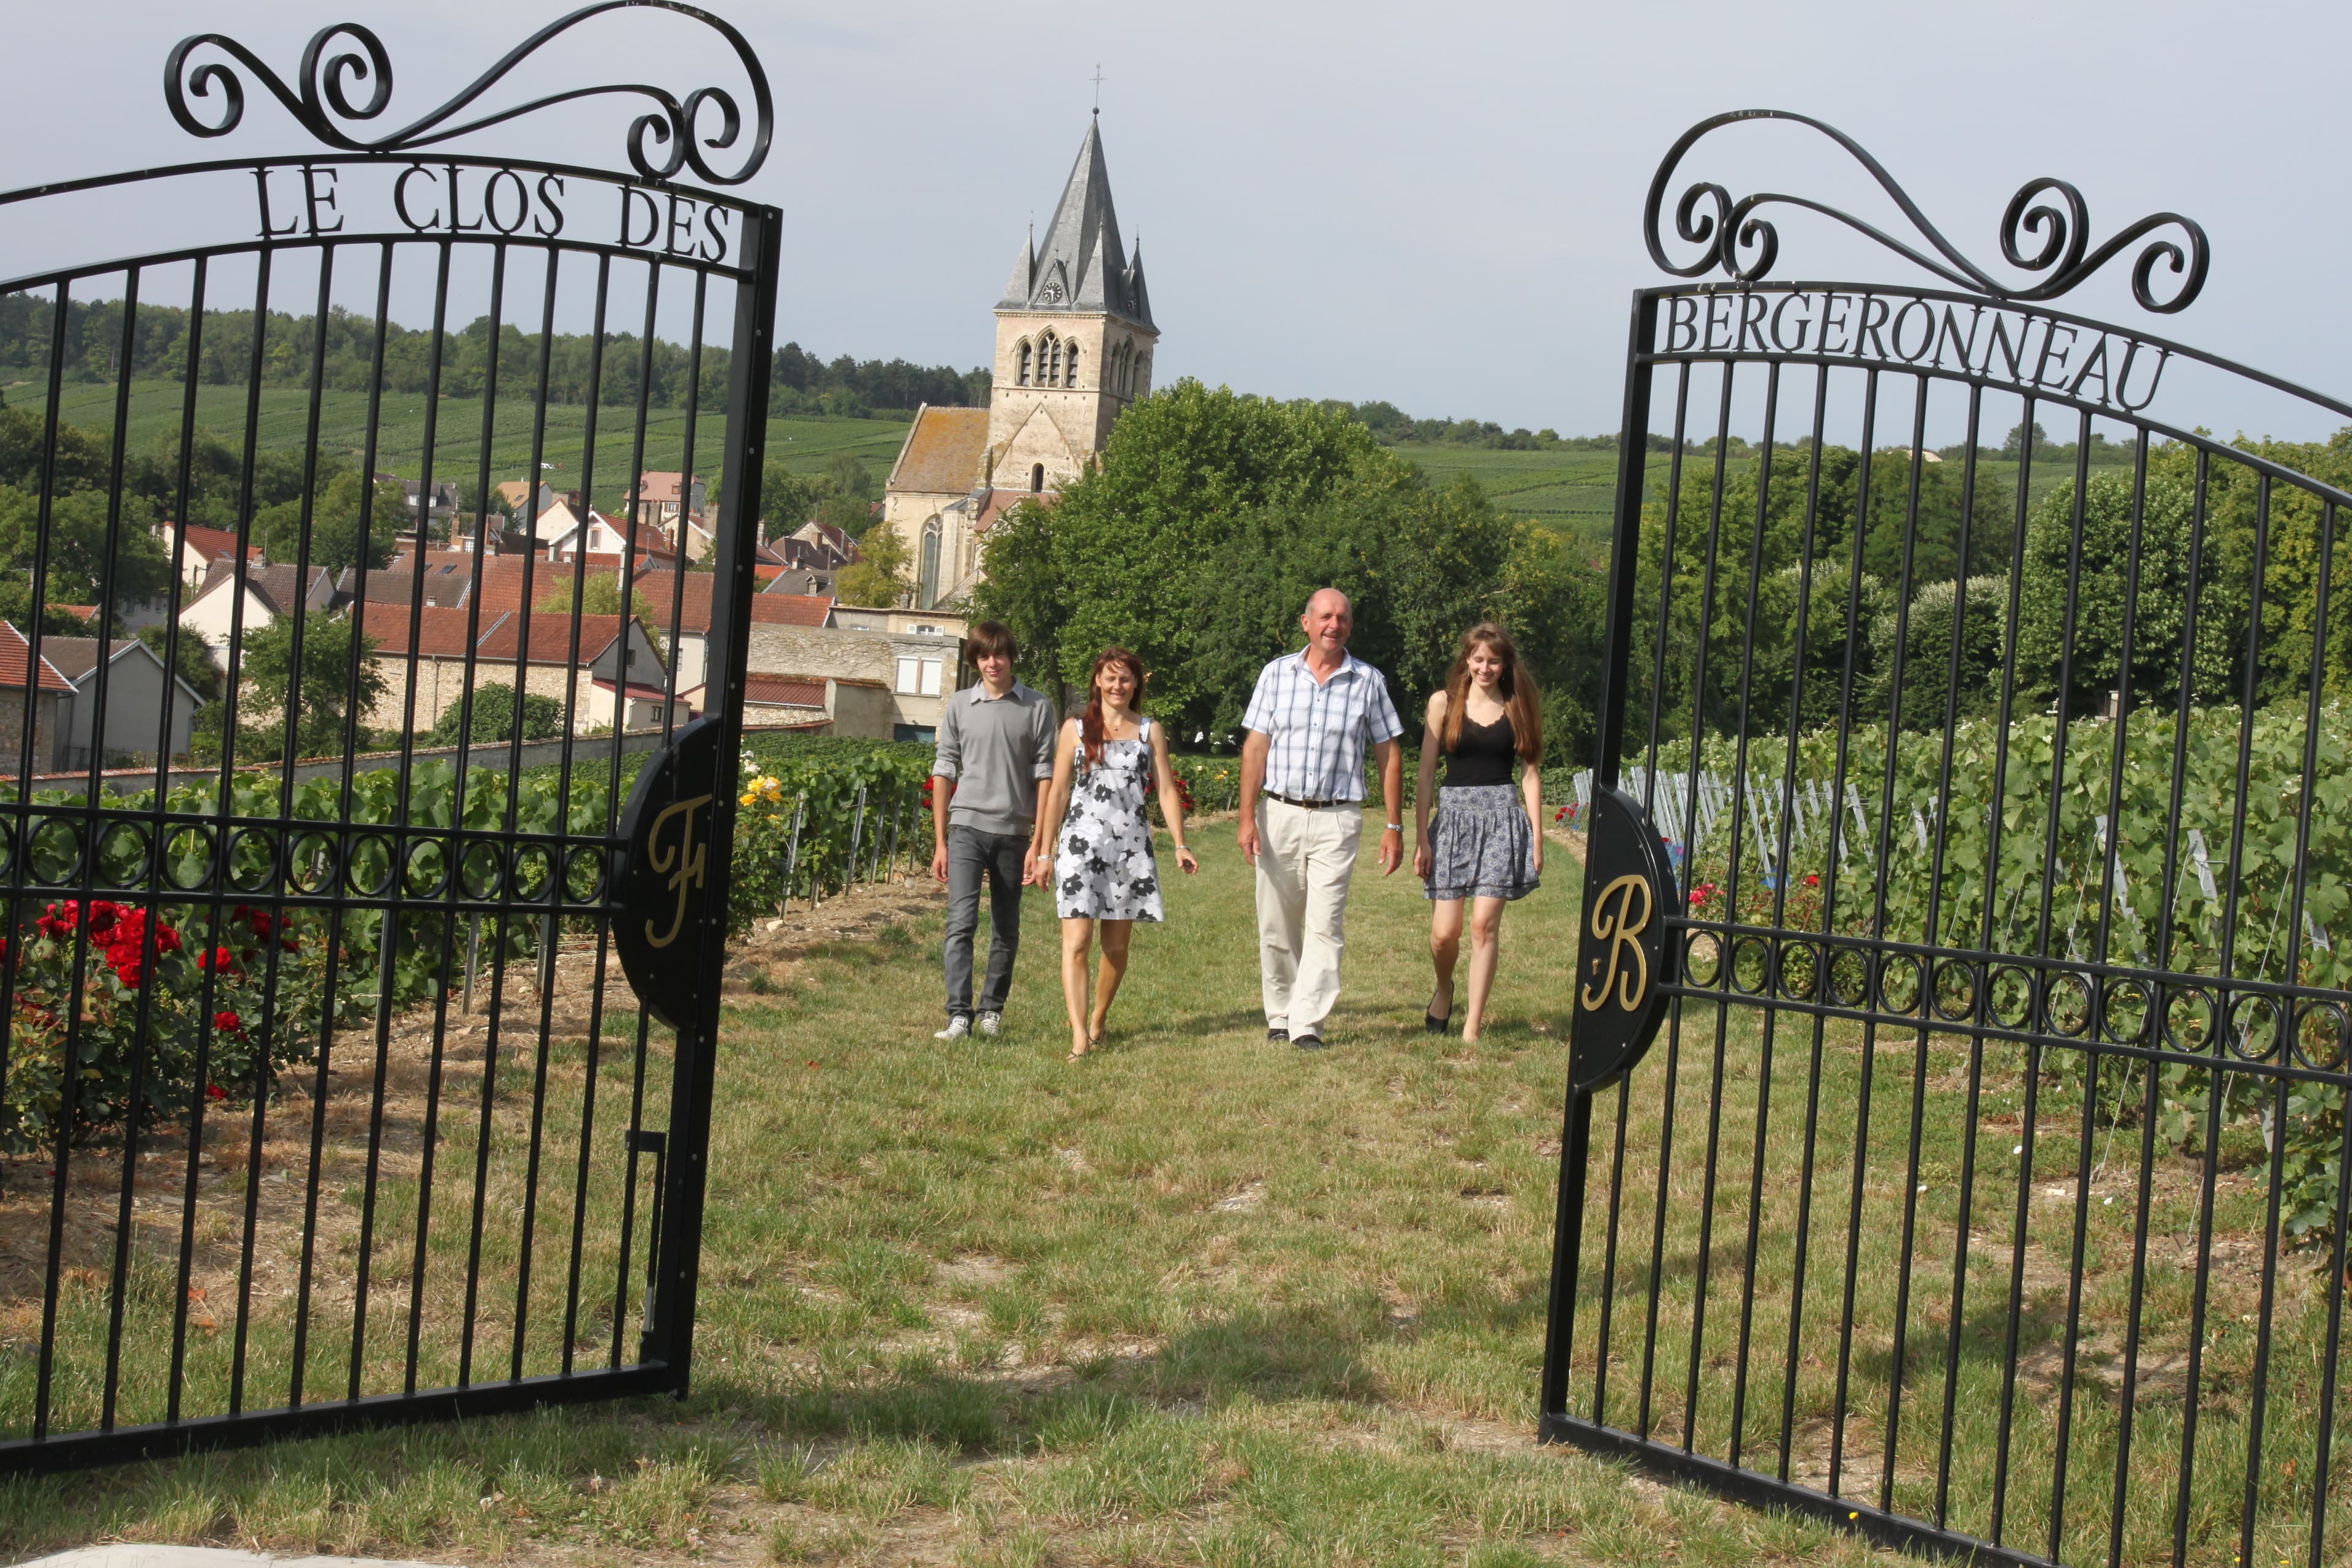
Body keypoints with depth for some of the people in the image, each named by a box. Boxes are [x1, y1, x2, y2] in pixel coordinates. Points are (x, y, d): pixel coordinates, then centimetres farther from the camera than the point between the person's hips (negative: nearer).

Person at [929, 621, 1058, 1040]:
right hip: (967, 826, 0)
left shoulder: (1038, 709, 4)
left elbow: (1044, 778, 4)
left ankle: (992, 1009, 22)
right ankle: (959, 1015, -15)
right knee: (961, 922, -12)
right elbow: (944, 773, 9)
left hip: (1012, 832, 1)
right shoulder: (959, 706, 7)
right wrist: (940, 842, 5)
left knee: (1006, 930, 8)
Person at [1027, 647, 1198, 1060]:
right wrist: (1044, 852, 5)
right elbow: (1058, 792, 7)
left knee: (1116, 945, 7)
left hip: (1130, 846, 2)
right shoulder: (1076, 729, 7)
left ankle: (1098, 1020, 27)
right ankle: (1079, 1037, -18)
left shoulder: (1150, 731, 10)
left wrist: (1180, 844, -3)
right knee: (1076, 941, -13)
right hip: (1081, 843, -2)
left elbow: (1166, 789, 7)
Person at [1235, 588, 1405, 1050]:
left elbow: (1389, 754, 8)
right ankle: (1279, 1015, 19)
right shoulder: (1277, 674, 5)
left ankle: (1307, 1024, -7)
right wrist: (1247, 816, -3)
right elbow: (1255, 747, 4)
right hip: (1279, 814, 1)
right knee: (1276, 925, 6)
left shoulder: (1369, 682, 3)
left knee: (1324, 926, -8)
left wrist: (1394, 826, 4)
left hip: (1336, 819, -1)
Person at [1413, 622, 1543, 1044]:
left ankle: (1473, 1025, 3)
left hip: (1503, 818, 0)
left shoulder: (1518, 707, 8)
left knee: (1485, 924, -6)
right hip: (1453, 815, 0)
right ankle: (1444, 989, 29)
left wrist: (1537, 837, 2)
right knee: (1444, 931, -4)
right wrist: (1421, 837, 0)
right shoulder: (1444, 702, 5)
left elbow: (1531, 773, 9)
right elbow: (1426, 773, 4)